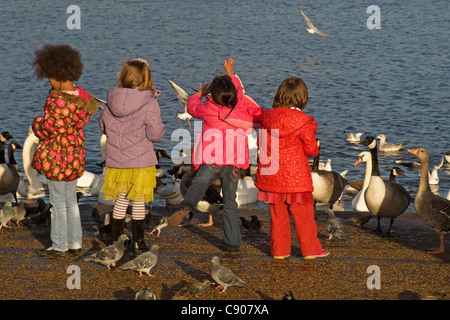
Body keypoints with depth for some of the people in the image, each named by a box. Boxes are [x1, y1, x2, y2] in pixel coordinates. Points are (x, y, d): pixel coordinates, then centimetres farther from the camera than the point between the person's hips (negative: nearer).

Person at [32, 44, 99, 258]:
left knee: (58, 201, 2)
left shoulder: (57, 100, -22)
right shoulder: (80, 96, 3)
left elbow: (49, 128, -20)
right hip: (75, 155, 8)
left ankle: (59, 246, 10)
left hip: (57, 156, -8)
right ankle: (75, 244, 21)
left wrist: (37, 124, 0)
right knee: (70, 200, 16)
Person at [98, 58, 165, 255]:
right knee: (138, 203, 8)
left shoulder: (112, 101, -3)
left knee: (120, 202, 16)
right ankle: (138, 243, 15)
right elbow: (156, 134, -16)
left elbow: (103, 126, 10)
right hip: (141, 162, -3)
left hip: (116, 161, 3)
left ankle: (116, 241, 22)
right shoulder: (149, 104, -16)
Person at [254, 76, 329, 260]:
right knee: (303, 213, 7)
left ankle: (279, 250, 17)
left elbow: (261, 143, 8)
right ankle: (310, 249, 14)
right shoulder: (302, 121, -14)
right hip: (295, 175, -4)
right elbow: (311, 150, -8)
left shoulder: (268, 117, -1)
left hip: (271, 174, 4)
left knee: (277, 214, 13)